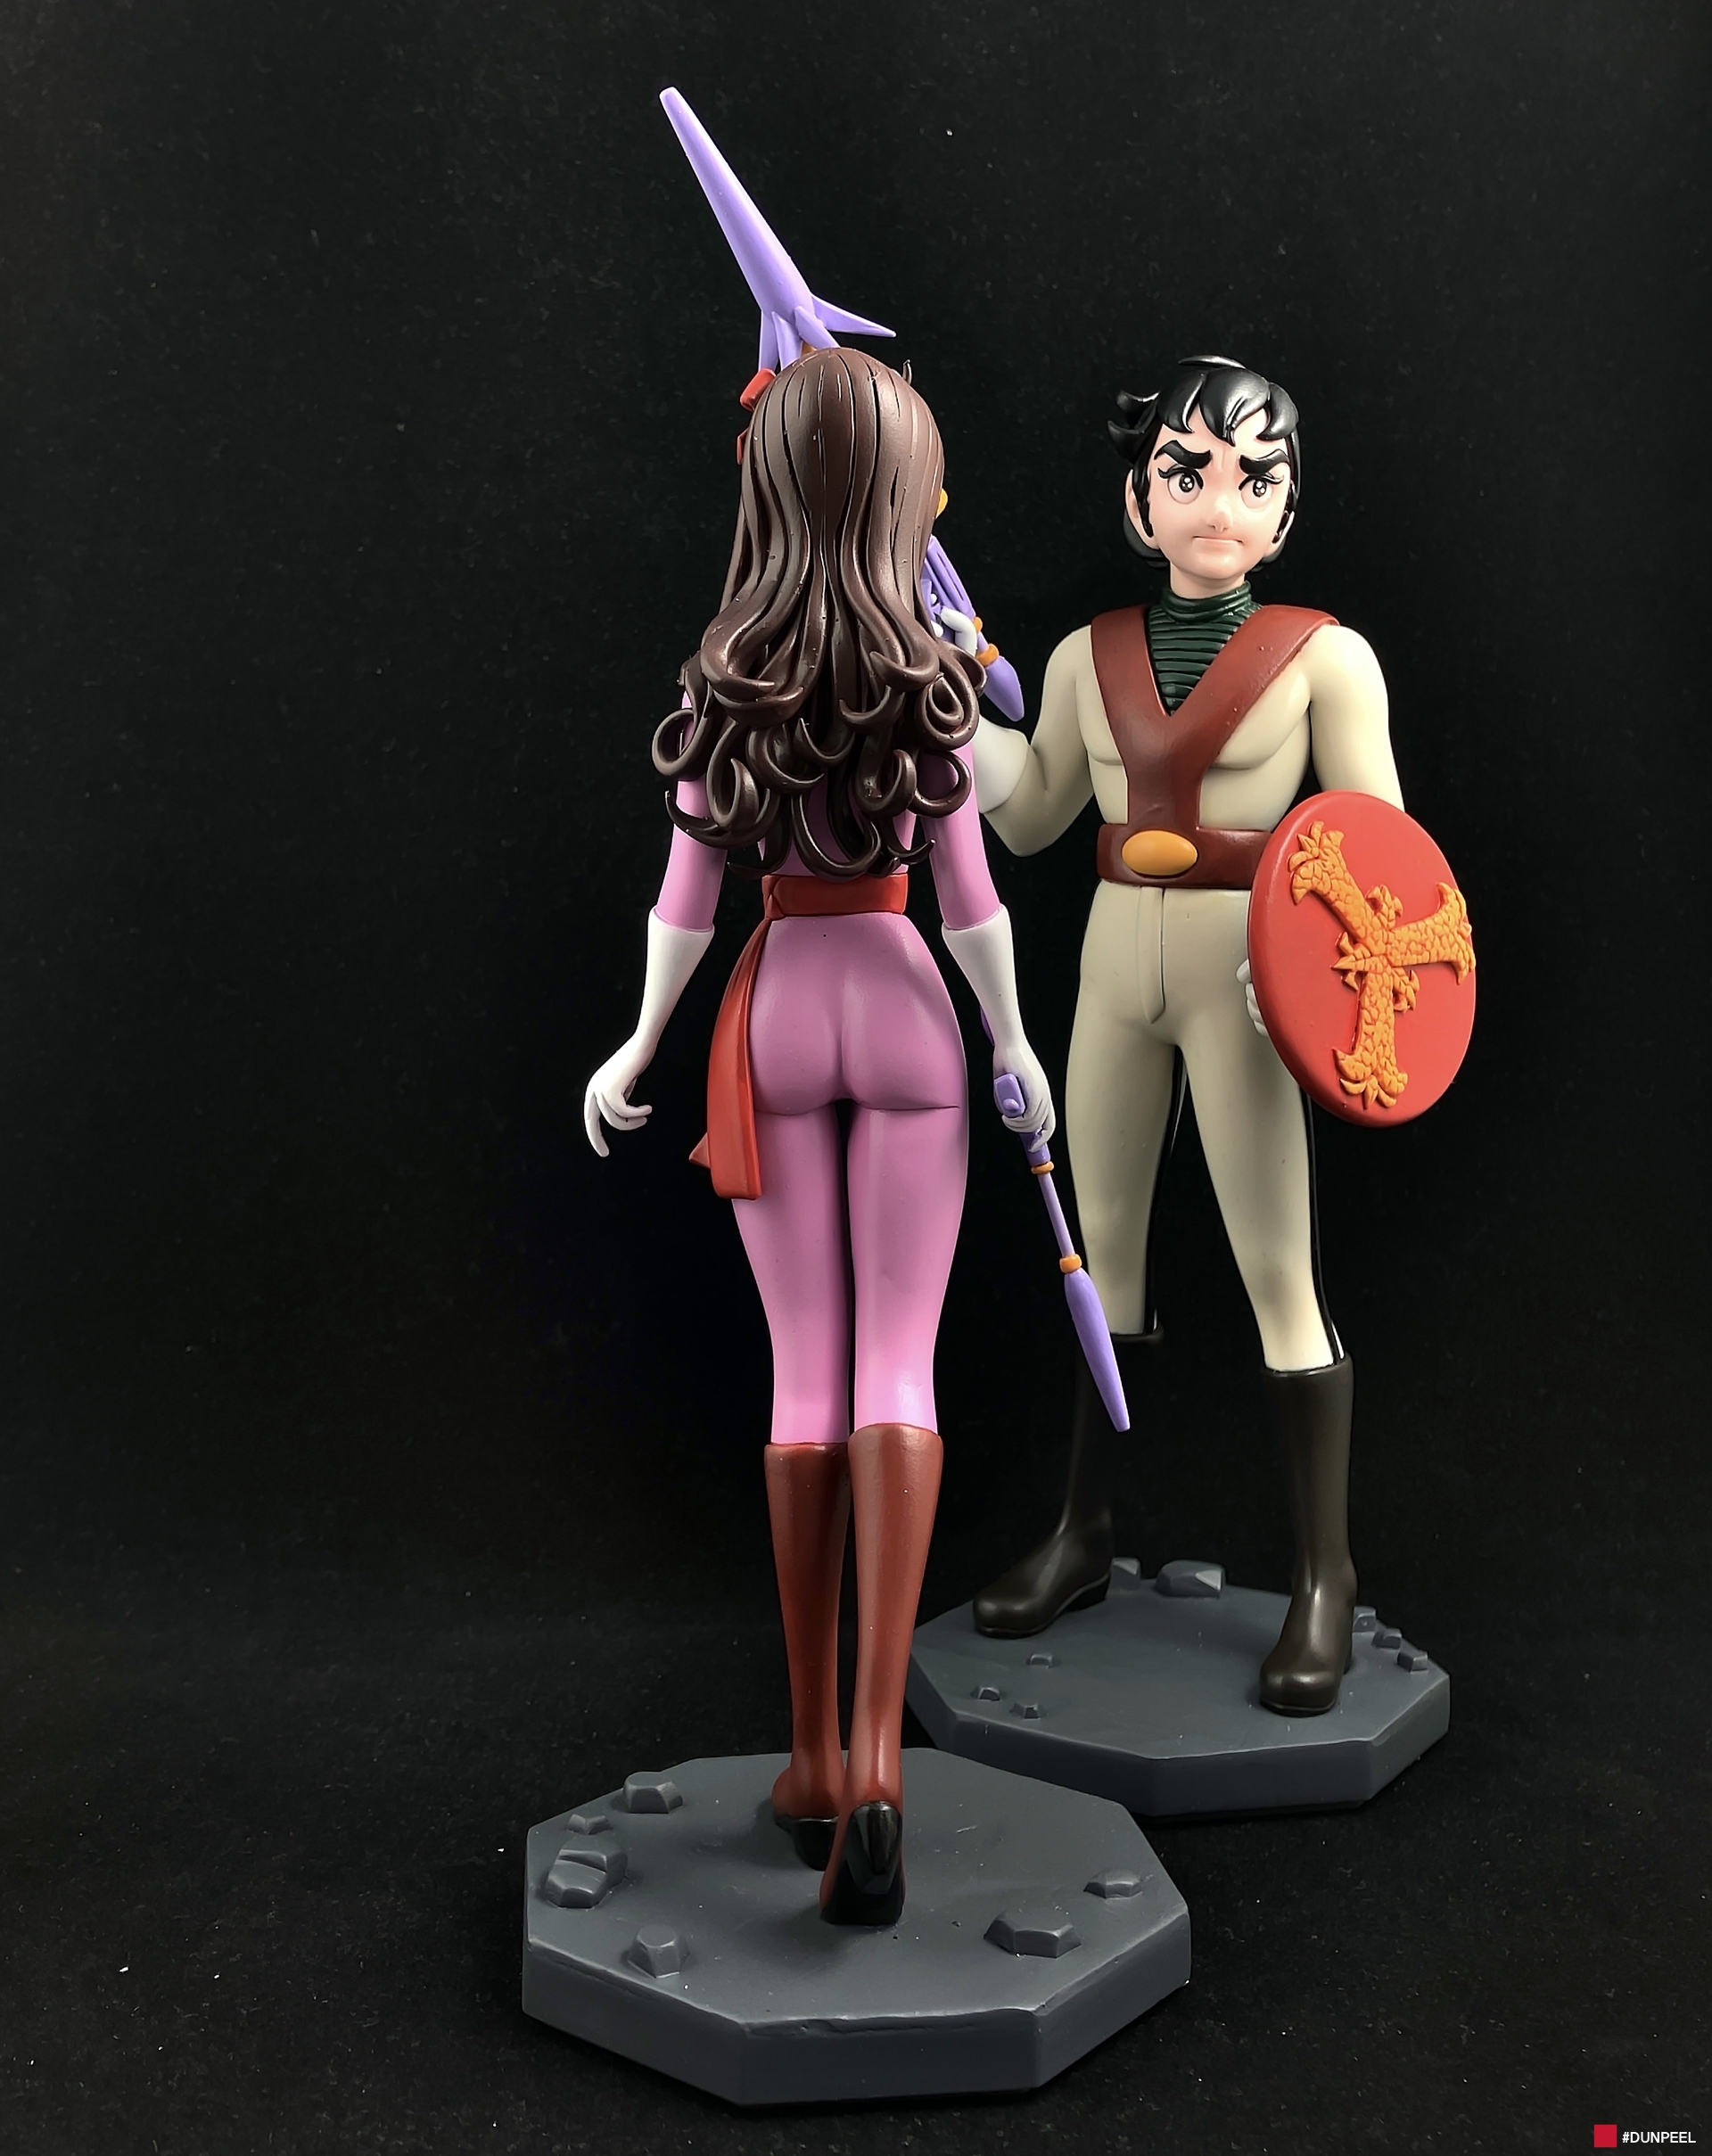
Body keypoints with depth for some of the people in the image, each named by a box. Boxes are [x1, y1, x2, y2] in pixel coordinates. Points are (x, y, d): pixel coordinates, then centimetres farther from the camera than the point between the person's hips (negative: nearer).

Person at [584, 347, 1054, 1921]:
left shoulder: (724, 679, -1)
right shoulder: (930, 678, -4)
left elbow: (689, 893, 0)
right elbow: (967, 894, -3)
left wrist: (639, 1048, 13)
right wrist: (1015, 1041, 10)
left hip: (773, 1013, 1)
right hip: (901, 1004, -1)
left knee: (807, 1371, 6)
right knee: (897, 1369, 1)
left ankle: (814, 1756, 13)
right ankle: (878, 1751, -9)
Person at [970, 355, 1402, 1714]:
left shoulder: (1322, 657, -4)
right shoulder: (1088, 656, 7)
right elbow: (1030, 818, 12)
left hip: (1239, 972, -4)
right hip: (1116, 965, 5)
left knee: (1278, 1270, -4)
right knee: (1105, 1251, 12)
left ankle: (1326, 1574, 10)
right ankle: (1085, 1533, 27)